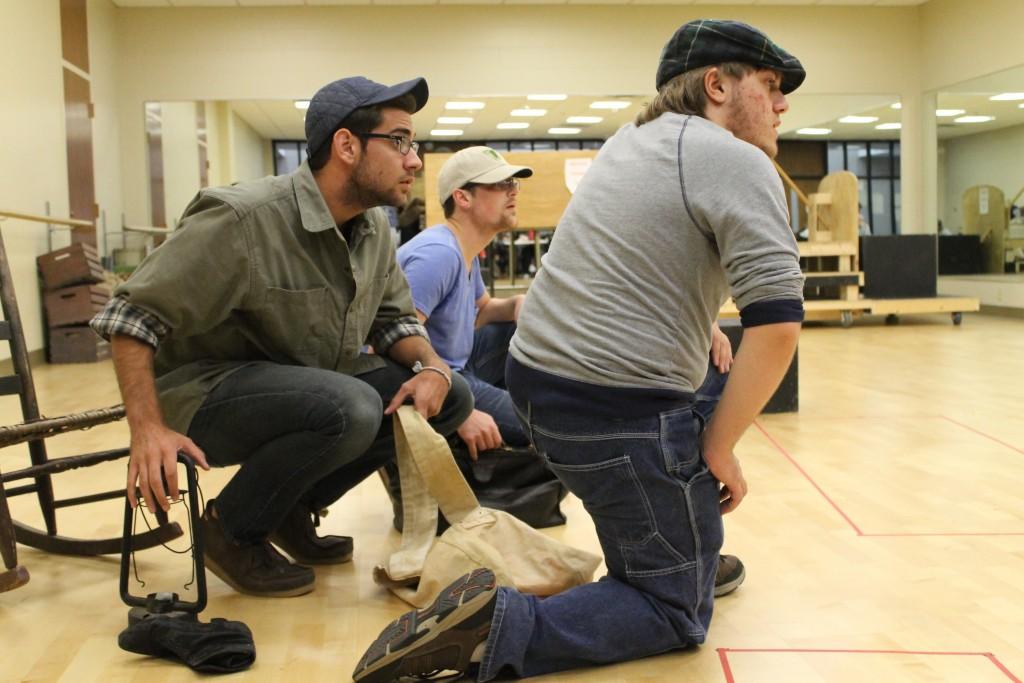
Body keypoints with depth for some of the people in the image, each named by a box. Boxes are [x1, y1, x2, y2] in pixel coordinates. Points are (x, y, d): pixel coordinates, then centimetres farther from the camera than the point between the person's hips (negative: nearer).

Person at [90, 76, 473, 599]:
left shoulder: (374, 227, 0)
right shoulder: (243, 219, -24)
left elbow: (394, 317, 10)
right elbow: (132, 315, -20)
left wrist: (431, 367, -12)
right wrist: (148, 428, -29)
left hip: (310, 384, 8)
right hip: (210, 393, -8)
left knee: (451, 396, -6)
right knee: (350, 410, -35)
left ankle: (293, 507, 6)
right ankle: (230, 528, -8)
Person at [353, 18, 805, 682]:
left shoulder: (633, 137, 15)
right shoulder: (738, 163, -10)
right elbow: (777, 324, -19)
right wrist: (719, 445, -9)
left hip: (537, 375, 9)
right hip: (618, 410, -9)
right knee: (677, 616, 4)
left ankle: (693, 556, 39)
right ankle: (501, 628, -13)